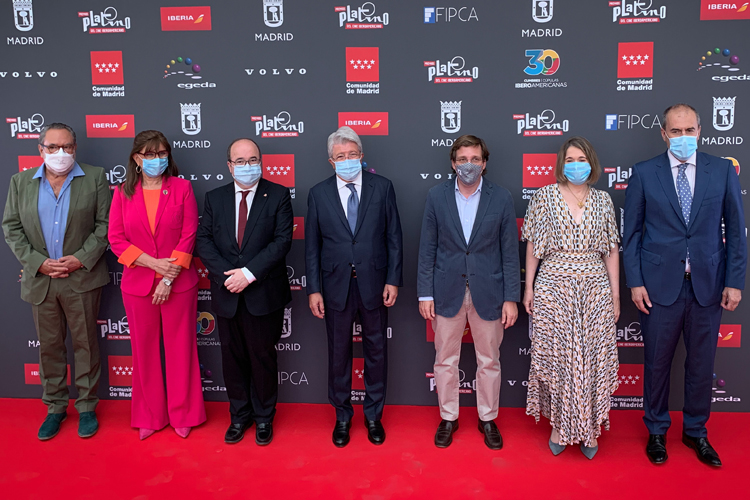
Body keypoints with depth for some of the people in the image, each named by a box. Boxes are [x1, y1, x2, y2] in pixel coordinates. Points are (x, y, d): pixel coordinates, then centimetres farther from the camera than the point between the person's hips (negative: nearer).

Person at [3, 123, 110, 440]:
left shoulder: (95, 178, 0)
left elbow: (104, 224, -3)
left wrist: (81, 258, -13)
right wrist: (39, 263, -7)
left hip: (82, 278, -2)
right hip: (40, 280, 3)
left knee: (85, 343, 6)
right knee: (49, 345, 12)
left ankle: (86, 405, 21)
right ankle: (55, 406, 27)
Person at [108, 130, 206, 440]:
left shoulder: (182, 188, 0)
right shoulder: (123, 193, 4)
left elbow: (189, 235, -6)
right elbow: (116, 239, -1)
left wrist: (169, 278, -12)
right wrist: (154, 263, -13)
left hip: (179, 283, -1)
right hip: (137, 284, 2)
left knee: (180, 348, 6)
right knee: (144, 350, 10)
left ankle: (182, 414, 22)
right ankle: (150, 416, 26)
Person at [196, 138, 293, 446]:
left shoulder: (278, 196, -2)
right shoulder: (214, 198, 7)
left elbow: (282, 240, -11)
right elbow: (204, 241, 1)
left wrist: (249, 273, -18)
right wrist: (227, 275, -13)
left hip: (264, 294, -3)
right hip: (226, 294, 3)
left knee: (263, 357, 9)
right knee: (233, 358, 13)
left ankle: (264, 417, 27)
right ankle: (240, 415, 32)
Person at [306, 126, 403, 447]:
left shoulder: (382, 187, -1)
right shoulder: (318, 194, 1)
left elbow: (394, 237, 0)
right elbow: (312, 246, 2)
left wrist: (393, 280, -5)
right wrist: (313, 289, -3)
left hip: (374, 284, 0)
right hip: (336, 285, 0)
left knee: (376, 350, 11)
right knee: (338, 352, 11)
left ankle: (373, 415, 29)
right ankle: (342, 416, 29)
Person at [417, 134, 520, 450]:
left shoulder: (501, 198, -2)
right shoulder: (437, 196, -1)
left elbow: (510, 252, -1)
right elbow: (427, 249, 1)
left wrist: (511, 298, -5)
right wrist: (425, 294, -3)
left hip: (488, 292, 0)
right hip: (447, 291, 0)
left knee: (489, 361, 12)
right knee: (445, 361, 11)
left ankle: (488, 419, 32)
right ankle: (448, 418, 30)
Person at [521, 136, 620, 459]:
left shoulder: (603, 200, 7)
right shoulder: (545, 196, 2)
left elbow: (611, 250, 9)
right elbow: (533, 246, 3)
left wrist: (615, 293, 6)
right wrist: (529, 287, 0)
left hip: (595, 287, 2)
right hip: (554, 286, -1)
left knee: (592, 359, 4)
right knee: (556, 357, 3)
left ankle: (588, 428, 21)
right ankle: (560, 425, 20)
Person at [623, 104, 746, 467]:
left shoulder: (723, 171, 3)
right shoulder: (644, 174, -1)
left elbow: (735, 231, 4)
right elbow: (631, 233, 1)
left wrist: (735, 282, -2)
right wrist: (635, 282, -5)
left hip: (707, 286, 2)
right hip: (659, 285, -1)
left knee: (702, 363, 12)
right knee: (657, 363, 9)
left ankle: (696, 431, 32)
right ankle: (656, 431, 29)